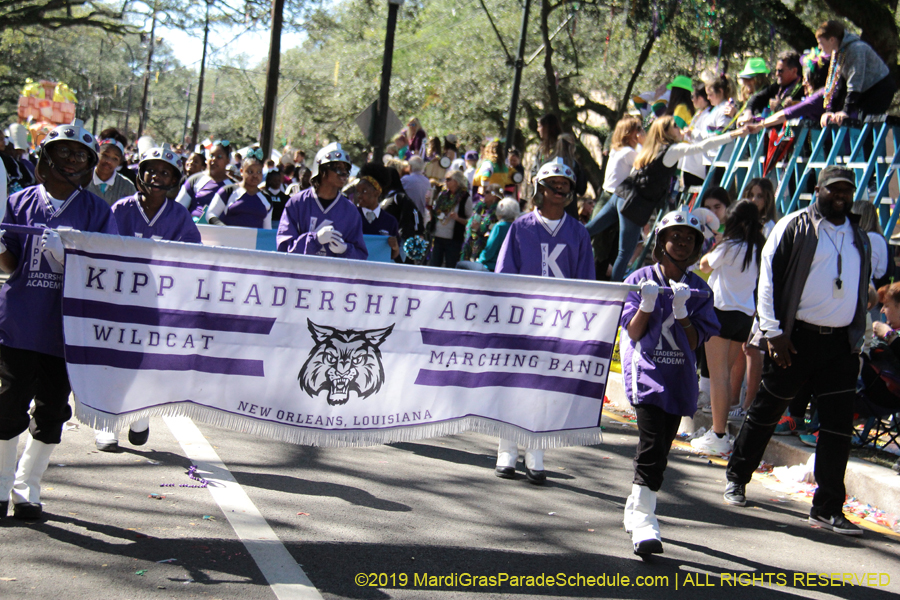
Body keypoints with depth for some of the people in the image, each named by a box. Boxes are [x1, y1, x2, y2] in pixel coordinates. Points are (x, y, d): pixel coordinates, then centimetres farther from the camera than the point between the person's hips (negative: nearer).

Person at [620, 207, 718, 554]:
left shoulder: (699, 289, 9)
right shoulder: (640, 280, 3)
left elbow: (695, 342, 2)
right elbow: (633, 333, -2)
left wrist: (681, 311, -14)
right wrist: (647, 304, -18)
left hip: (680, 377, 4)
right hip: (646, 372, -4)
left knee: (661, 449, 6)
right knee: (652, 445, -18)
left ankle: (637, 509, 23)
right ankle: (643, 519, -19)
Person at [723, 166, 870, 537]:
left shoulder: (859, 238, 15)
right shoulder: (795, 226, -2)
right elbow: (769, 277, -6)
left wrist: (858, 339, 16)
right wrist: (772, 331, -11)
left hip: (841, 343, 5)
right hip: (796, 338, -4)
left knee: (839, 426, -1)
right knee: (766, 411, 7)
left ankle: (827, 508, 4)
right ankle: (736, 478, 27)